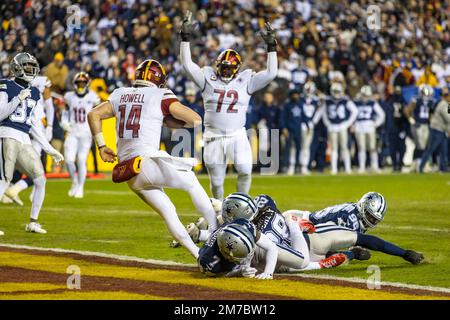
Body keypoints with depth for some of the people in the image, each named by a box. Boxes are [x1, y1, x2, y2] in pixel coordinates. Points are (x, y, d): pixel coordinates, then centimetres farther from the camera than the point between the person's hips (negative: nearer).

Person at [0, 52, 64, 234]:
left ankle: (33, 222, 10)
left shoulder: (34, 93, 17)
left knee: (40, 180, 0)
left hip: (24, 141, 7)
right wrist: (18, 99, -19)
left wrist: (50, 150, 19)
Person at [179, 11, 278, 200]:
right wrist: (185, 37, -9)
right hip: (213, 137, 1)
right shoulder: (208, 79, 3)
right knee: (216, 181, 6)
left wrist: (271, 46, -8)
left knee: (245, 170, -22)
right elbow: (187, 65, -3)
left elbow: (271, 73, -2)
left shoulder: (245, 81, 3)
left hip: (237, 136, -1)